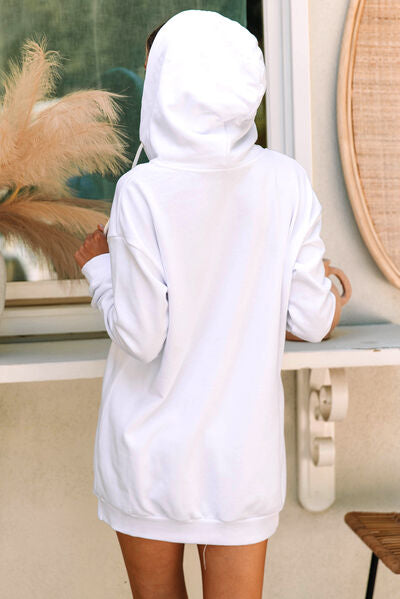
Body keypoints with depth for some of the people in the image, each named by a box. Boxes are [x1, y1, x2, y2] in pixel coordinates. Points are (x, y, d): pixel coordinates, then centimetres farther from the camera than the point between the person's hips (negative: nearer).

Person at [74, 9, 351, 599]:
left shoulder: (143, 191, -17)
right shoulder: (287, 181, -7)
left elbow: (140, 336, -16)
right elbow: (310, 321, -3)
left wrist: (99, 267, 2)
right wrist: (328, 298, 19)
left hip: (151, 452, -2)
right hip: (243, 452, 2)